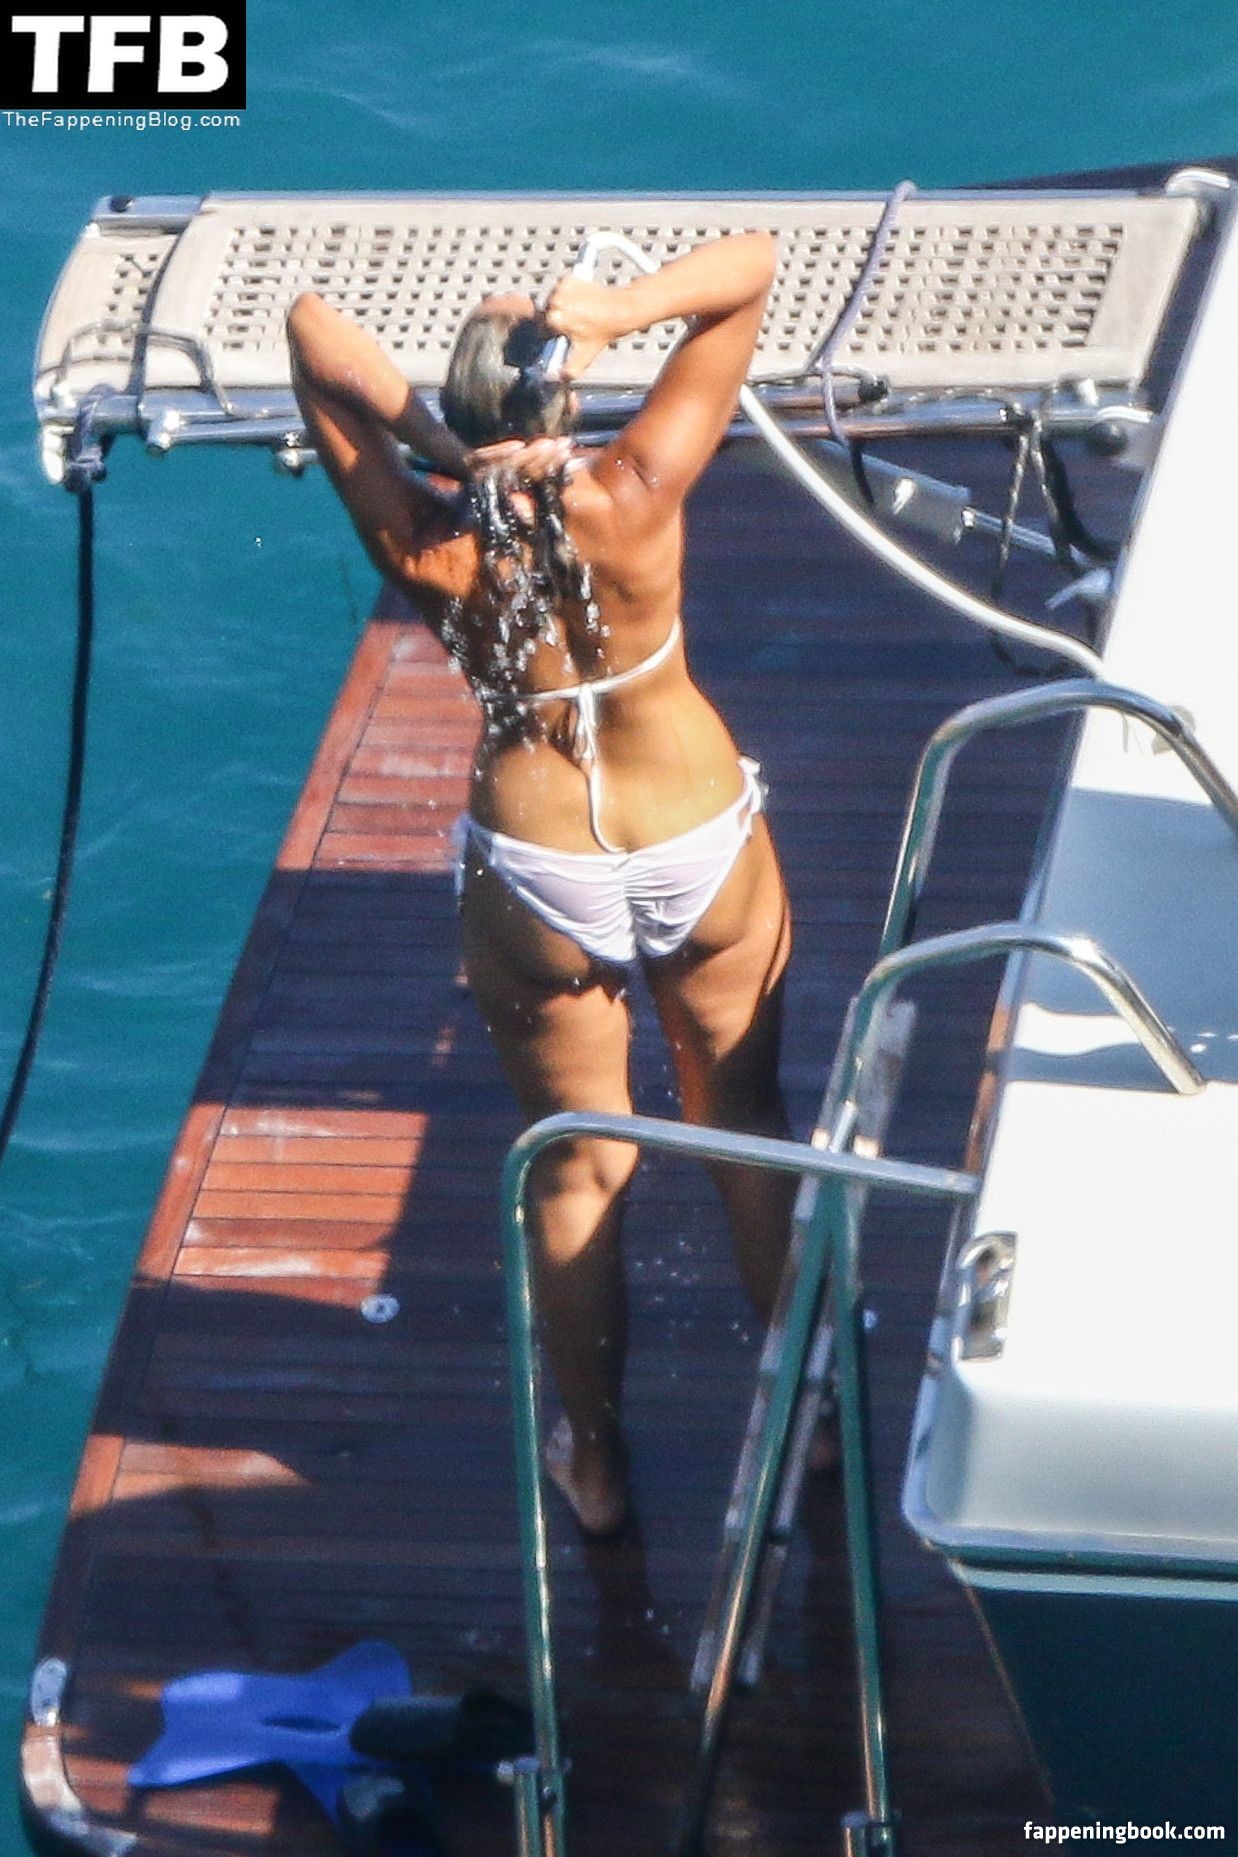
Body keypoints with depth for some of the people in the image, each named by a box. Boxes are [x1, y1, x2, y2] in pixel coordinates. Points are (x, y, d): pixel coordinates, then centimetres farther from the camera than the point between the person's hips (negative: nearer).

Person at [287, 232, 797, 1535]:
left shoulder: (423, 545, -22)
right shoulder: (634, 499, -26)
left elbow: (312, 328, -13)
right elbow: (751, 266, -21)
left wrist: (416, 428, -25)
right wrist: (619, 309, -34)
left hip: (538, 878, 0)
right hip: (702, 848, 0)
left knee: (578, 1171, 19)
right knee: (747, 1126, 23)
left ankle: (596, 1461, 34)